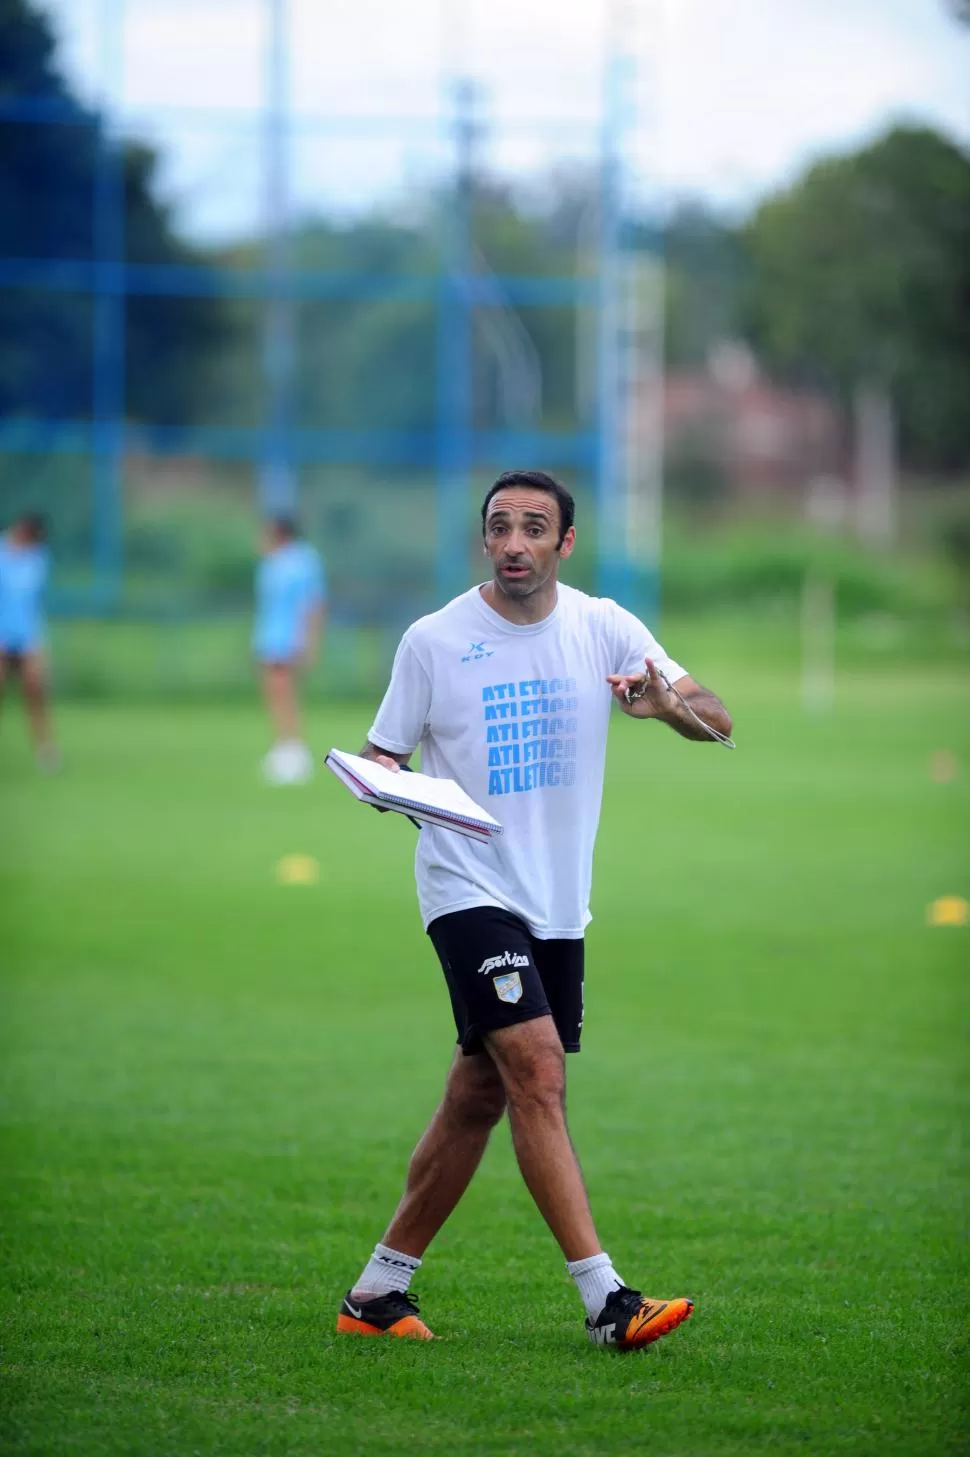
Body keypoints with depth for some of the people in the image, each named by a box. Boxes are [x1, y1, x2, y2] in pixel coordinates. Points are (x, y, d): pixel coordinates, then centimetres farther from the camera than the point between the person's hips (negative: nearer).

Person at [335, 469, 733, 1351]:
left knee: (479, 1101, 9)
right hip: (470, 889, -5)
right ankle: (606, 1301, -21)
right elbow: (383, 756, 4)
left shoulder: (603, 629, 2)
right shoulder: (434, 641, -5)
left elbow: (718, 723, 0)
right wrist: (387, 783, -20)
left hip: (559, 904, 5)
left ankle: (378, 1292, 21)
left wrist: (668, 704, -23)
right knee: (538, 1075, -19)